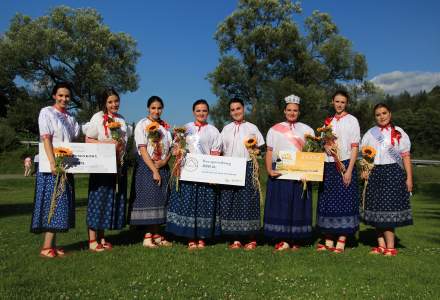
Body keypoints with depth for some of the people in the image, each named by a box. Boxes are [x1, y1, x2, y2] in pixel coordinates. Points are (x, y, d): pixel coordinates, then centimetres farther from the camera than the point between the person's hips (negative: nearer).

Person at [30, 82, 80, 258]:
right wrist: (53, 163, -22)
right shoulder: (46, 112, -2)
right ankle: (46, 247, -5)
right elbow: (46, 138, -12)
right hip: (52, 165, -6)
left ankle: (52, 245, 12)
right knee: (53, 202, -9)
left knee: (62, 203, 6)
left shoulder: (70, 118, 17)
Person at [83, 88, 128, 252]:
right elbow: (88, 140, -7)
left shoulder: (121, 119, 15)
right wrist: (108, 143, -17)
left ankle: (101, 237, 18)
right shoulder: (98, 117, -3)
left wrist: (121, 145, 1)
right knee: (98, 199, -4)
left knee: (112, 201, 7)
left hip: (118, 165, 6)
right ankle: (92, 240, 4)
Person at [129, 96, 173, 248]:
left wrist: (164, 161, -9)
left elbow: (170, 147, 12)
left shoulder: (165, 126, 13)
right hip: (146, 167, -5)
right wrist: (154, 171, -16)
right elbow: (142, 150, -11)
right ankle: (149, 237, 1)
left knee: (160, 200, 6)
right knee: (148, 200, -6)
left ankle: (156, 235, 13)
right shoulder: (142, 125, -3)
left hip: (163, 167, 5)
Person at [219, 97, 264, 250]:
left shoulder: (251, 128, 8)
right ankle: (236, 239, 7)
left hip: (247, 167, -2)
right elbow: (221, 150, 12)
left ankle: (251, 239, 5)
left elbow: (259, 148, 9)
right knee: (229, 202, -1)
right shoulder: (226, 129, 14)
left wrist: (254, 149, -11)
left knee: (248, 201, -3)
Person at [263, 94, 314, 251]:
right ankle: (283, 240, 4)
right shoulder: (274, 129, 12)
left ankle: (295, 240, 10)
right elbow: (269, 152, 6)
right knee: (280, 204, -2)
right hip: (279, 172, -1)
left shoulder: (307, 130, 15)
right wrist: (269, 170, -10)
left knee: (298, 205, 1)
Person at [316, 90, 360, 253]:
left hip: (345, 165, -5)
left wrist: (349, 170, -14)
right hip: (328, 166, 5)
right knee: (327, 202, 5)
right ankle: (328, 240, 13)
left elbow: (354, 147, -5)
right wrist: (325, 146, -5)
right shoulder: (328, 121, 14)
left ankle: (341, 241, 3)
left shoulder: (352, 120, 0)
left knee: (344, 202, -3)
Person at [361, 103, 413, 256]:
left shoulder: (399, 133, 4)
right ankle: (381, 245, 10)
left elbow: (406, 156, 0)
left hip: (393, 172, -3)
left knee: (388, 208, -6)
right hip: (375, 173, 3)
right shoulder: (370, 133, 12)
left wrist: (409, 178, -5)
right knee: (376, 209, 3)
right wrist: (364, 170, -1)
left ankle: (390, 247, 0)